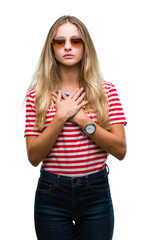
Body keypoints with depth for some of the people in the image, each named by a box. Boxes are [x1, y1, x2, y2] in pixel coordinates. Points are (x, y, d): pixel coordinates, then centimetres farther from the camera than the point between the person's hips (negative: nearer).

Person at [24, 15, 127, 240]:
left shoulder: (106, 91, -1)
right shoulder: (37, 95, -2)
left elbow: (120, 150, -8)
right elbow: (33, 156, -7)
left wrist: (81, 119, -16)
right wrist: (61, 117, -16)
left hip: (96, 193, 1)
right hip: (51, 194, 0)